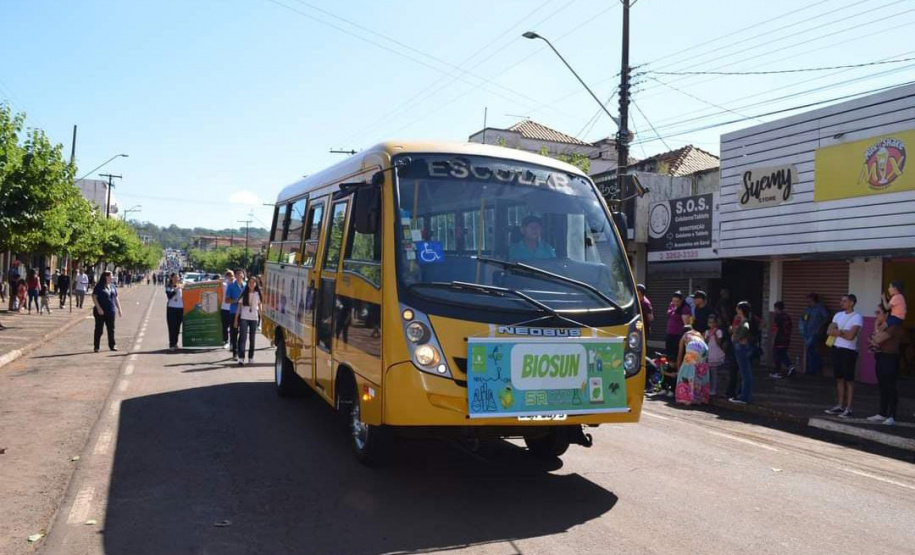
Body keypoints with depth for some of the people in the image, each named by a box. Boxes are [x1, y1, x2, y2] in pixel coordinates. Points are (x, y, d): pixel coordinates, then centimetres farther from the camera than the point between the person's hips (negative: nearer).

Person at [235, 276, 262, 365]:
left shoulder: (258, 294, 5)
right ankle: (241, 358, -17)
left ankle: (251, 357, 20)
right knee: (243, 337, -11)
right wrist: (236, 319, 0)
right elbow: (239, 306, 3)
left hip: (254, 318, 2)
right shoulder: (243, 294, 1)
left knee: (252, 338, 10)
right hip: (244, 318, -2)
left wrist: (261, 317, 5)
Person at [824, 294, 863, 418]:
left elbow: (851, 336, -16)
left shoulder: (857, 317, -8)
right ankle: (840, 406, 17)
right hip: (836, 349, 6)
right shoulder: (838, 315, 12)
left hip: (849, 351, -6)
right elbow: (829, 331, 5)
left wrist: (837, 332, -3)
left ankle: (848, 409, 2)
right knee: (839, 378, 10)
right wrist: (842, 332, -11)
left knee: (849, 380, -2)